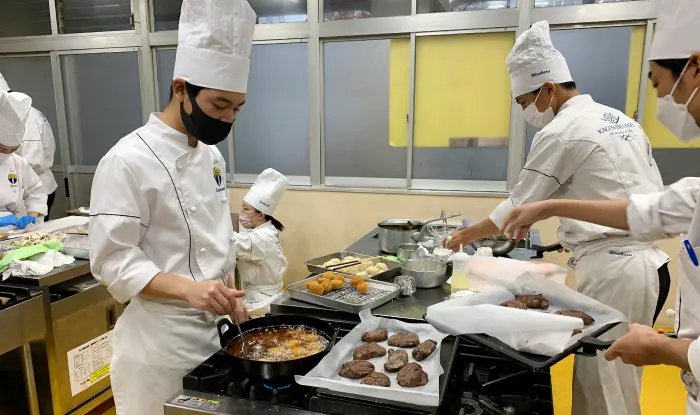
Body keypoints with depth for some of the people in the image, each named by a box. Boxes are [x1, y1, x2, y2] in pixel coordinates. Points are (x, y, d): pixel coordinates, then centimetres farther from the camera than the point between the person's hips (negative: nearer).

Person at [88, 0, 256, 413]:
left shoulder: (211, 156, 6)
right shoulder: (128, 161, -18)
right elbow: (113, 262, -19)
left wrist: (230, 296, 6)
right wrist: (188, 289, -31)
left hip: (214, 328, 7)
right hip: (159, 336, -7)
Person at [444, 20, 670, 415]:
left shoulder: (560, 132, -11)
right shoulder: (622, 120, 14)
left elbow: (519, 206, -5)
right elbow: (655, 197, 16)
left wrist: (466, 235, 10)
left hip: (614, 270, -9)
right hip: (650, 262, 9)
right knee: (615, 380, 19)